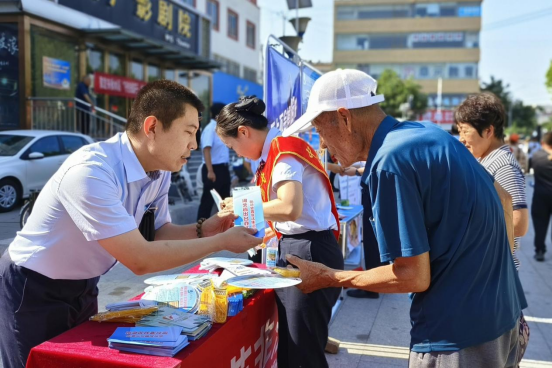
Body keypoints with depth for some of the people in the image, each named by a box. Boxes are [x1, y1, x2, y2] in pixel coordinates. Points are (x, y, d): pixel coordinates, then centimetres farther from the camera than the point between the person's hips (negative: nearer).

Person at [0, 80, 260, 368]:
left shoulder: (160, 172, -9)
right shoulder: (91, 171, -34)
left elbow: (158, 233, 3)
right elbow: (141, 260, -34)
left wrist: (203, 230, -15)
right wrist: (222, 241, -27)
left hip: (83, 287, 7)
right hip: (34, 291, -7)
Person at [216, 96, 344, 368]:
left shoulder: (283, 149, -14)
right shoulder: (278, 150, 14)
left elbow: (290, 208, -27)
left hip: (308, 251, -10)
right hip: (293, 248, 10)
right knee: (287, 345, 18)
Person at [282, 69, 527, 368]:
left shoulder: (389, 162, -23)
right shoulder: (426, 132, 5)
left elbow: (414, 277, -21)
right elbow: (500, 195, 14)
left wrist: (328, 278, -9)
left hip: (459, 335, -9)